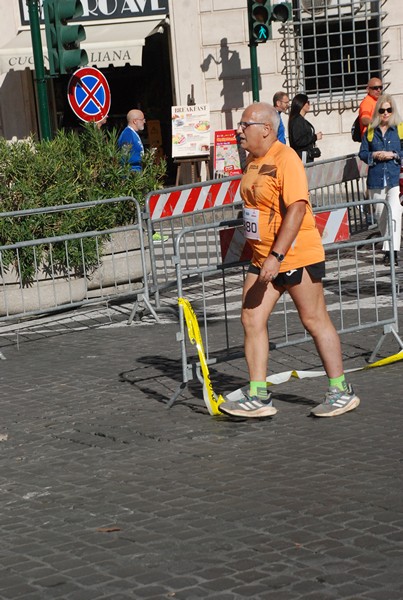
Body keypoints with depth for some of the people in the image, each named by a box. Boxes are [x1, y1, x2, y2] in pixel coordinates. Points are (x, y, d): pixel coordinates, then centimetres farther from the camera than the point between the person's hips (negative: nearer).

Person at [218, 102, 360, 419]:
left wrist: (277, 256, -29)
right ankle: (258, 396, 4)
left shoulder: (286, 159, -17)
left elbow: (297, 209, -25)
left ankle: (341, 392, 13)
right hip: (264, 258, 9)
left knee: (315, 321, 1)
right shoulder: (253, 160, 11)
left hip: (297, 256, -9)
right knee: (252, 319, 1)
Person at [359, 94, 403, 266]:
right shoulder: (370, 131, 9)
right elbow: (362, 153, 10)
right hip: (376, 179, 4)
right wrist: (374, 155, -8)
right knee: (380, 216, 11)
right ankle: (389, 248, 24)